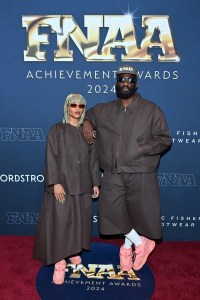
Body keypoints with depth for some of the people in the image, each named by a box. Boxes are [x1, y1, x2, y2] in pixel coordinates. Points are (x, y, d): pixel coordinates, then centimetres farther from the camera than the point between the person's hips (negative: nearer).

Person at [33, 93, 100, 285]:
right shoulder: (57, 130, -1)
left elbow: (93, 159, 12)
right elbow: (51, 158, -8)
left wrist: (95, 182, 9)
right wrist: (56, 182, -17)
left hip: (82, 185, 4)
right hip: (62, 184, -4)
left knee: (79, 221, 12)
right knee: (60, 222, -4)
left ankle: (73, 251, 31)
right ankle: (59, 262, 4)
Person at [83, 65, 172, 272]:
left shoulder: (151, 110, 1)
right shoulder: (104, 110, 10)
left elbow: (164, 139, 0)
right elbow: (85, 113, 28)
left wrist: (140, 149, -14)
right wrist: (86, 122, 4)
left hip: (141, 173, -2)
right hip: (113, 174, 3)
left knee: (140, 211, 5)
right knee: (111, 210, -1)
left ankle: (128, 245, 34)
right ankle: (139, 241, 22)